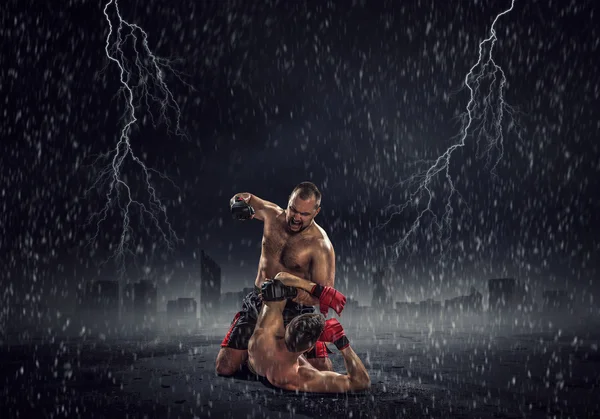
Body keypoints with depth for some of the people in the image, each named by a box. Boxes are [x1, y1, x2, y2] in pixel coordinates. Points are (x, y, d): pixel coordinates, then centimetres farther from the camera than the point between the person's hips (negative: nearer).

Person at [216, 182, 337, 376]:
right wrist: (241, 200, -7)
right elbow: (246, 199, 18)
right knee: (224, 368, -3)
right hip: (257, 302, 4)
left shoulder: (320, 245, -18)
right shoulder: (272, 214, -3)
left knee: (322, 371, -16)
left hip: (294, 310, -3)